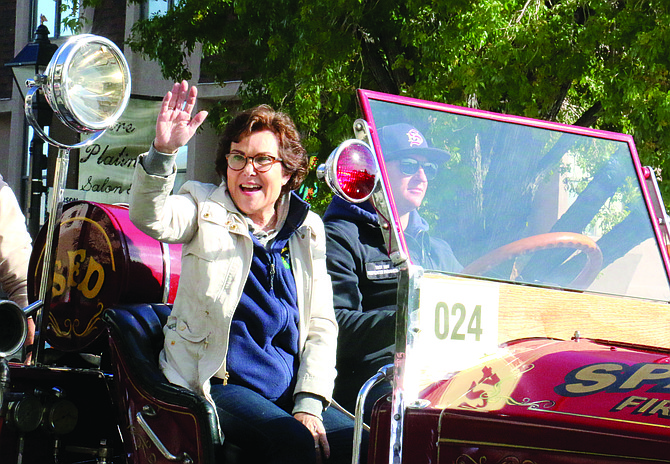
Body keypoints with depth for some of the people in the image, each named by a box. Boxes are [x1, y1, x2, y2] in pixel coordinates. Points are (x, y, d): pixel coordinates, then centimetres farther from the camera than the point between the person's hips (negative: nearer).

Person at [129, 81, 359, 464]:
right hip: (216, 385, -4)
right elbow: (150, 217, -16)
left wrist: (309, 405, -3)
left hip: (286, 393, 4)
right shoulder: (207, 210, 7)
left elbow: (321, 325, 11)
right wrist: (164, 151, -34)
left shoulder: (308, 230, 15)